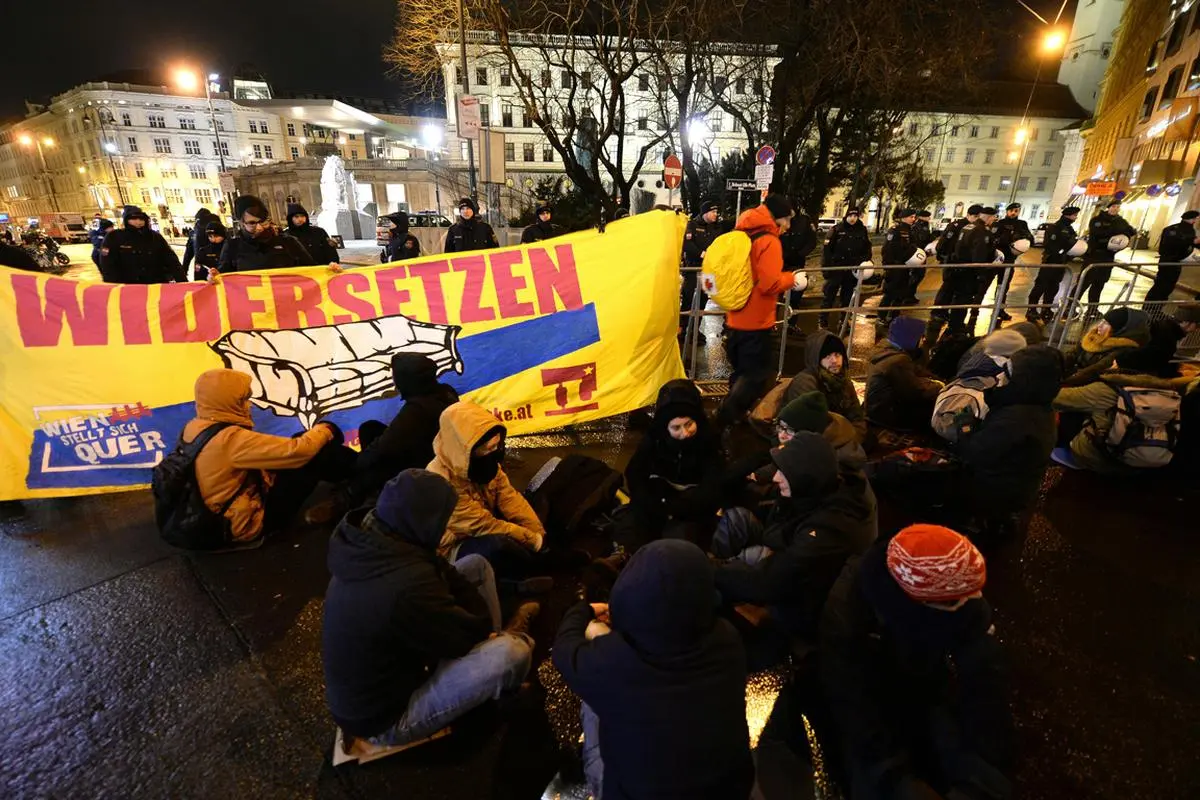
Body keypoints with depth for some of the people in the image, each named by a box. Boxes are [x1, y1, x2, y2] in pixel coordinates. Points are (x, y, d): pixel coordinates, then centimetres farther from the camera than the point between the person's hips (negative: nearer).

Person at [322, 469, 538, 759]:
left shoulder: (367, 545, -13)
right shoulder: (405, 585, -40)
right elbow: (475, 633, -23)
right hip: (381, 718, -8)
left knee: (477, 565, 1)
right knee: (512, 652, -23)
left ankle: (496, 641, 21)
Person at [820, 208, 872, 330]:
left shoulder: (862, 230, 5)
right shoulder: (837, 229, -5)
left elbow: (867, 249, 13)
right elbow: (827, 248, -7)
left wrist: (866, 263, -1)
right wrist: (826, 266, -13)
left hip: (853, 270, 3)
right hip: (836, 268, -3)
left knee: (847, 297, 13)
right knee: (828, 296, 0)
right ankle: (822, 322, 8)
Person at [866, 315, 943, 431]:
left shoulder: (884, 347, 1)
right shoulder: (898, 361, -28)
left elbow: (914, 373, 15)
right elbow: (918, 392, -18)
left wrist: (932, 381, 5)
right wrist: (939, 387, -1)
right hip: (885, 416, -10)